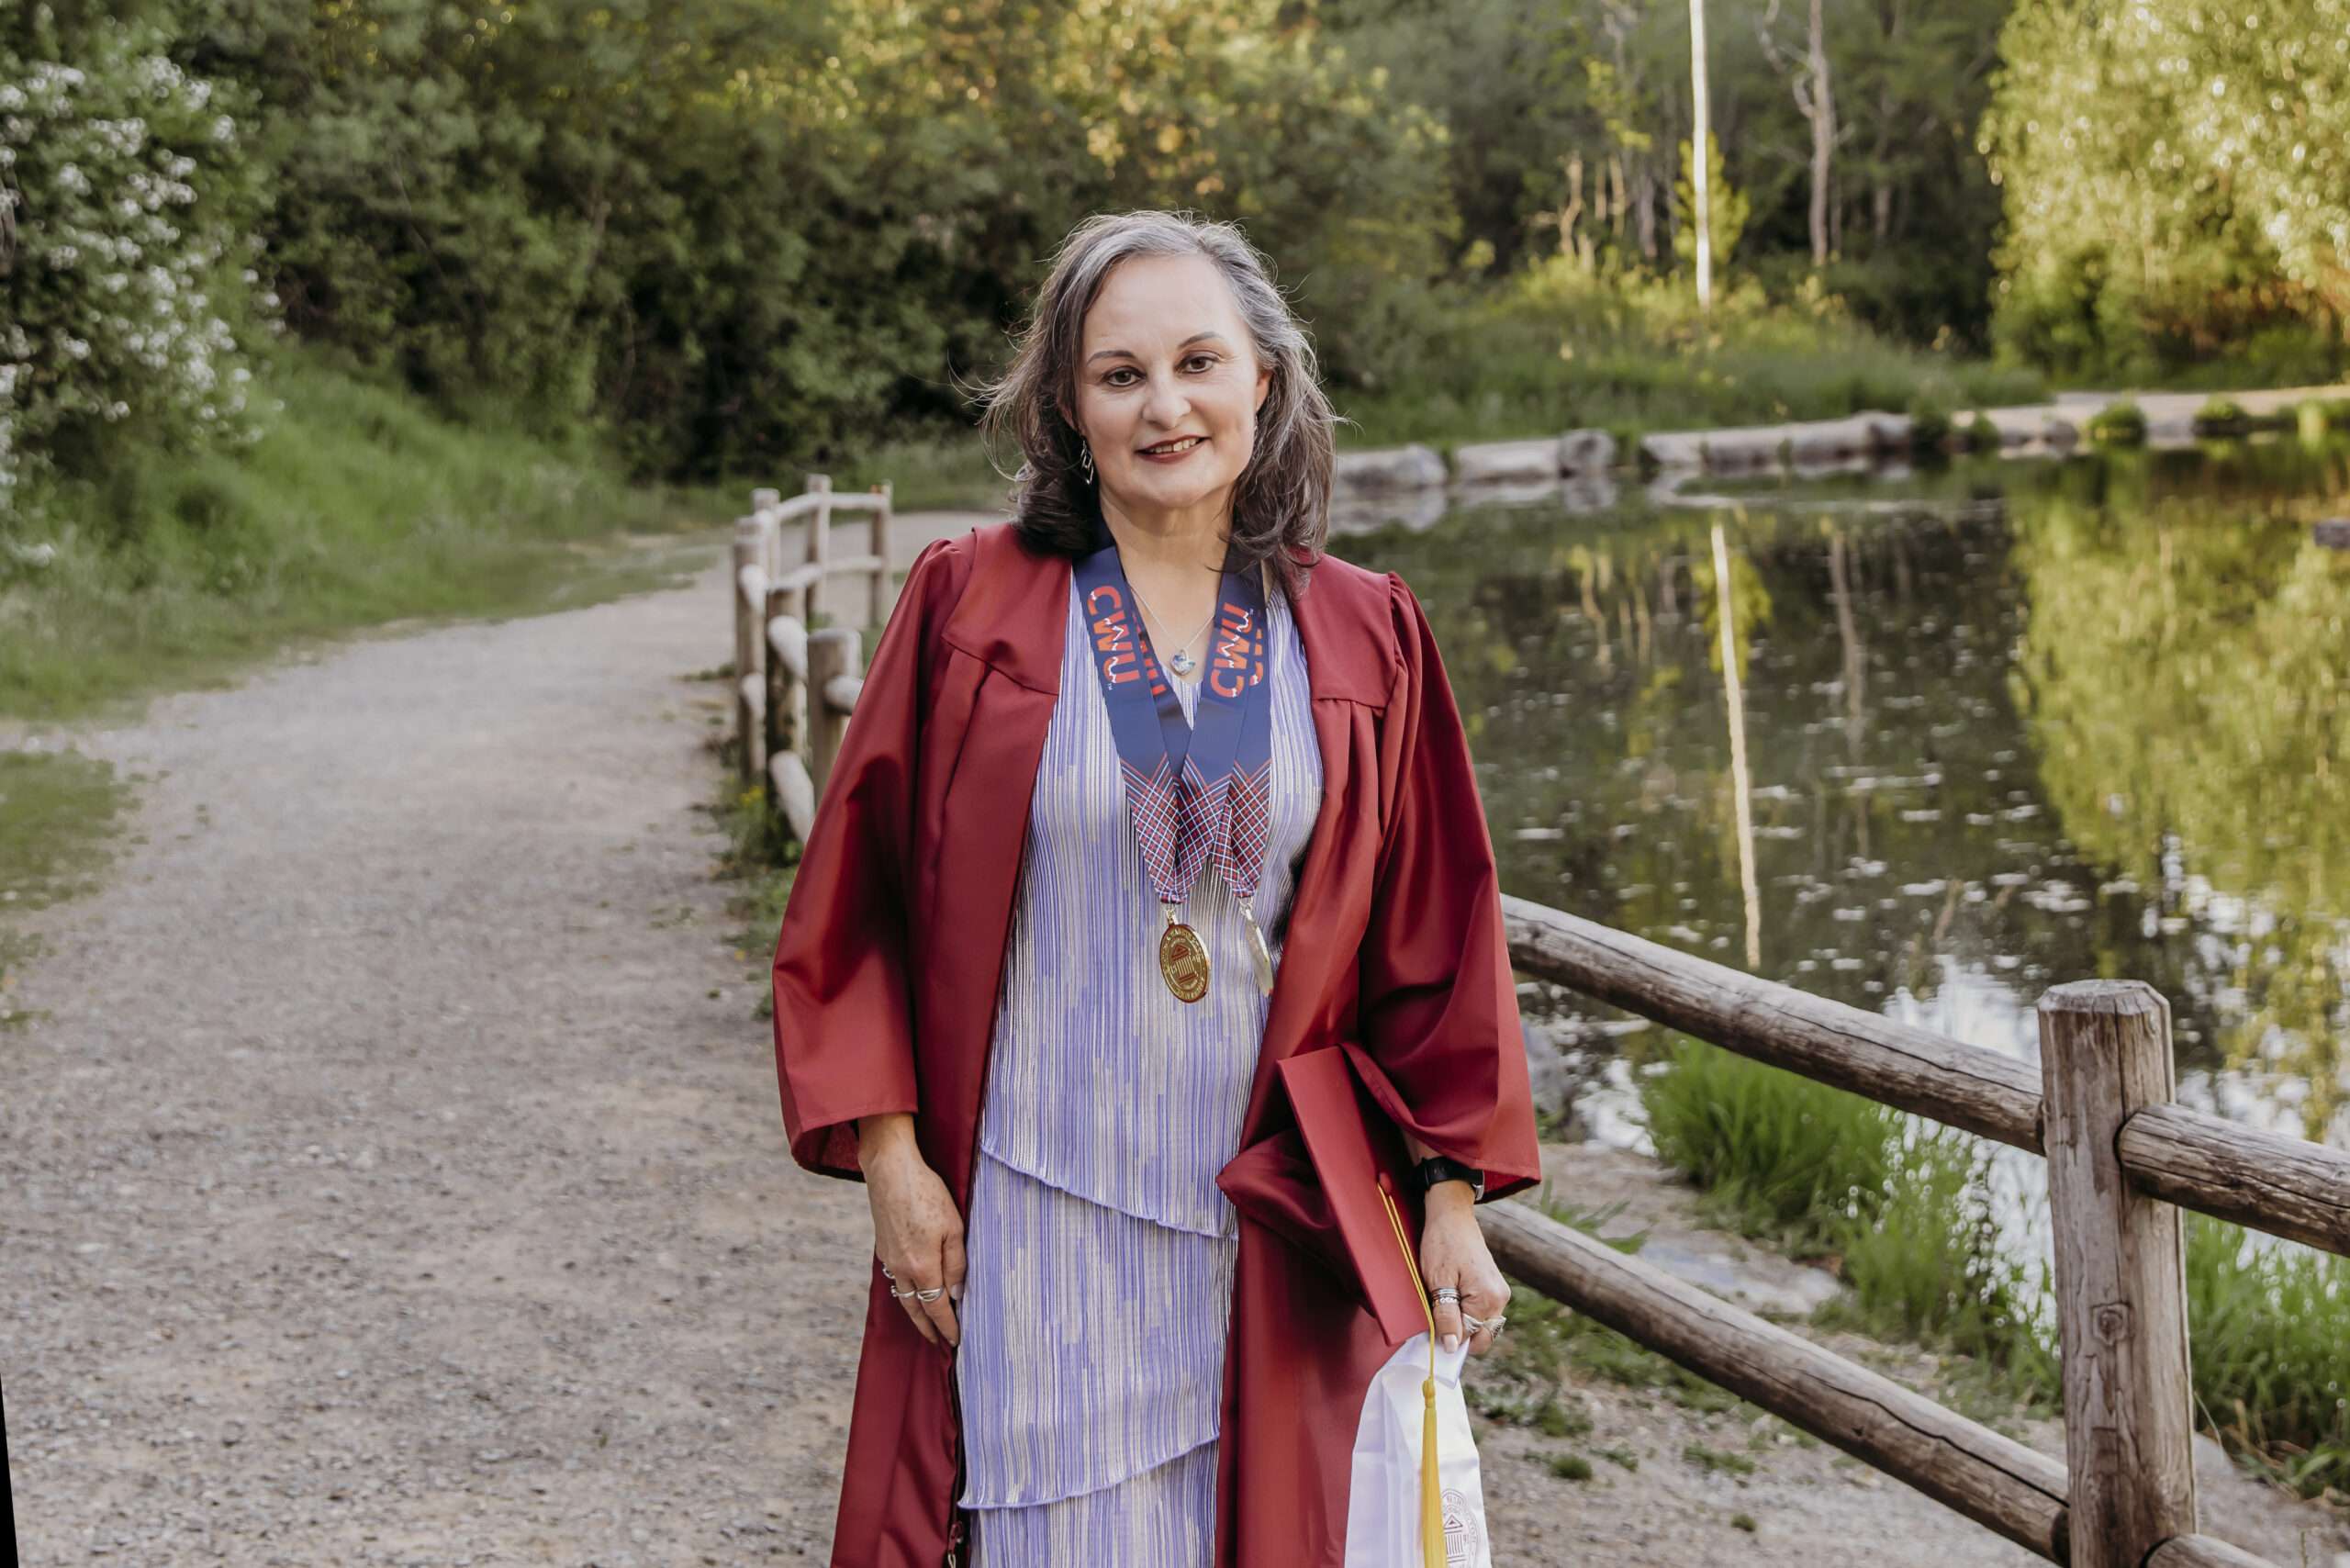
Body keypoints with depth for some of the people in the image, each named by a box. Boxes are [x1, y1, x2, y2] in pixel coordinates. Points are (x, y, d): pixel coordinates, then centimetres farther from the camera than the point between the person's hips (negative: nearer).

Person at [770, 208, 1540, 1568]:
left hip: (1265, 1233, 2)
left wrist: (1453, 1197, 3)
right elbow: (856, 903, 1)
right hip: (1029, 1227, -1)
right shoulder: (970, 603, -2)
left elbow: (1432, 939, 6)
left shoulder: (1364, 638, 3)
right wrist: (889, 1155, -5)